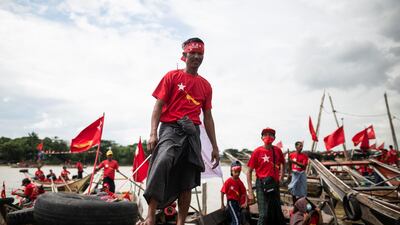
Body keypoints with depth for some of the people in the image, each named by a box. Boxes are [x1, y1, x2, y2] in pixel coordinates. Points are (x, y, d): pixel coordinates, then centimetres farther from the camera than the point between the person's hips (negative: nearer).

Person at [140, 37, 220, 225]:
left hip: (192, 132, 4)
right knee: (162, 162, -31)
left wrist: (215, 147, 14)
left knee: (187, 183, 2)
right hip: (170, 128, -4)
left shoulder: (206, 85, 17)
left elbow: (208, 117, 17)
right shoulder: (172, 76, 7)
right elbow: (158, 105, 0)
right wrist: (153, 134, -14)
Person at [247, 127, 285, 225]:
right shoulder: (257, 151, -10)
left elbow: (282, 162, 26)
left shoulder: (277, 150, 2)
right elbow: (249, 172, -8)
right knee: (264, 215, -7)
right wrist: (250, 192, -12)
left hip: (275, 184, 5)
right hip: (262, 184, -5)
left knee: (277, 212, 16)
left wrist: (282, 174, 10)